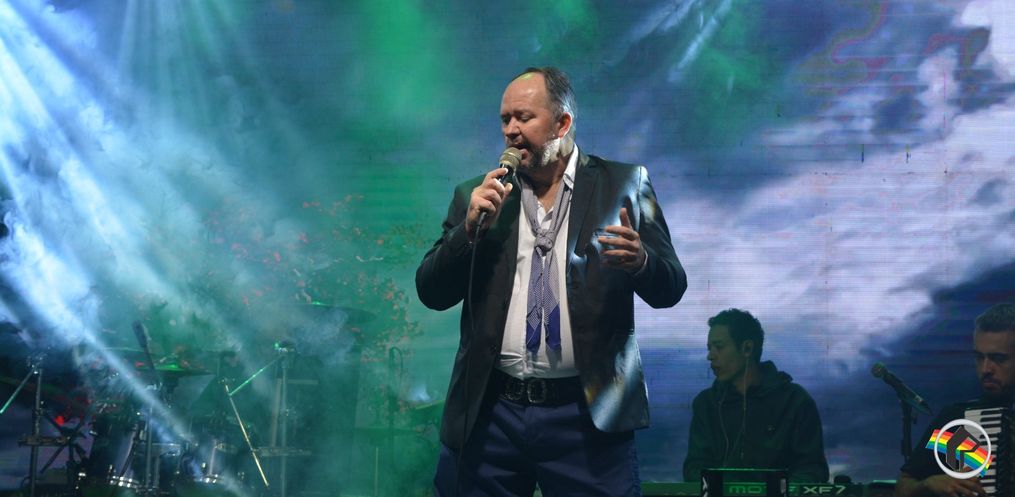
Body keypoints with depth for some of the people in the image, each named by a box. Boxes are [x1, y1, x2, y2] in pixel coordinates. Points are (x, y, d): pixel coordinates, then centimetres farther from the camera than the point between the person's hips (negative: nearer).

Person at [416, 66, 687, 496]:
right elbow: (431, 293, 8)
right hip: (488, 413, 2)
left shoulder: (624, 185, 6)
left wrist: (639, 262, -19)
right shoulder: (477, 196, 12)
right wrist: (471, 227, -7)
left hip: (587, 416, -2)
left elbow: (670, 288, 3)